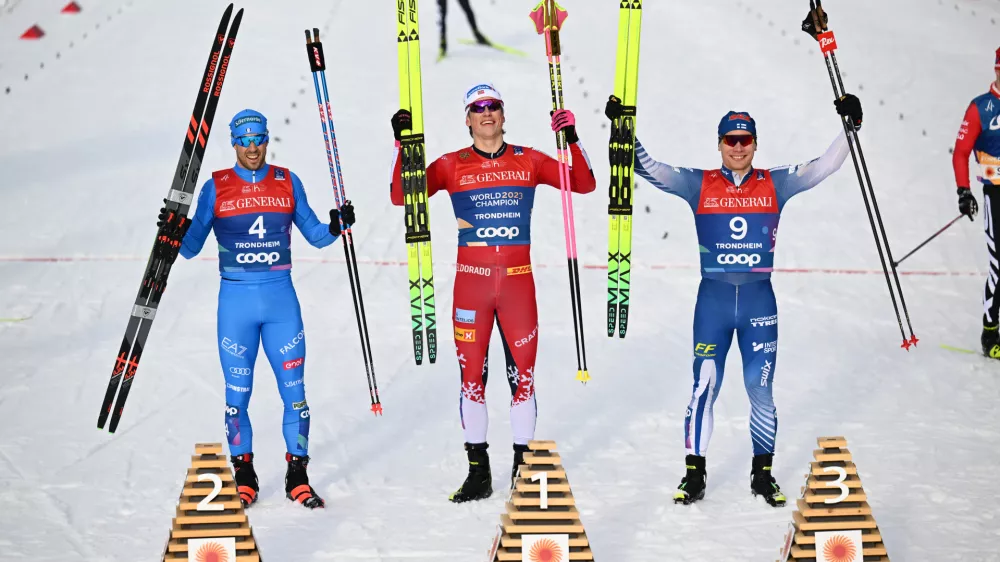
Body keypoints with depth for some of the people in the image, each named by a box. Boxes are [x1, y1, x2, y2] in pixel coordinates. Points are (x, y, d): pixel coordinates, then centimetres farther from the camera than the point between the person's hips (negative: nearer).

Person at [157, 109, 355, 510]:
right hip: (236, 300, -1)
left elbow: (314, 235, 12)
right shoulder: (216, 188, 1)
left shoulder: (287, 183, 6)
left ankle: (297, 477, 9)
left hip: (281, 299, 1)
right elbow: (192, 247, 3)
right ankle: (243, 477, 15)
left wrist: (336, 227, -8)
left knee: (294, 389, 0)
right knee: (237, 393, 3)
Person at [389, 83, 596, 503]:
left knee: (523, 373, 2)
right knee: (471, 375, 2)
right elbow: (401, 197, -3)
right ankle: (478, 472, 11)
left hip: (518, 279, 0)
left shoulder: (528, 161, 6)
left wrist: (571, 140, -9)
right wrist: (403, 145, -12)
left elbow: (584, 184, 4)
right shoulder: (452, 166, 4)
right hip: (471, 280, 0)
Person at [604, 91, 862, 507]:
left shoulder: (775, 184, 4)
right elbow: (648, 169, -3)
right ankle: (694, 473, 9)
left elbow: (823, 167, 0)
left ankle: (763, 474, 17)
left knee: (761, 389, 4)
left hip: (759, 300, 1)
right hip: (713, 299, -1)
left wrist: (850, 126, -10)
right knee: (703, 387, -1)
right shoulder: (698, 185, 2)